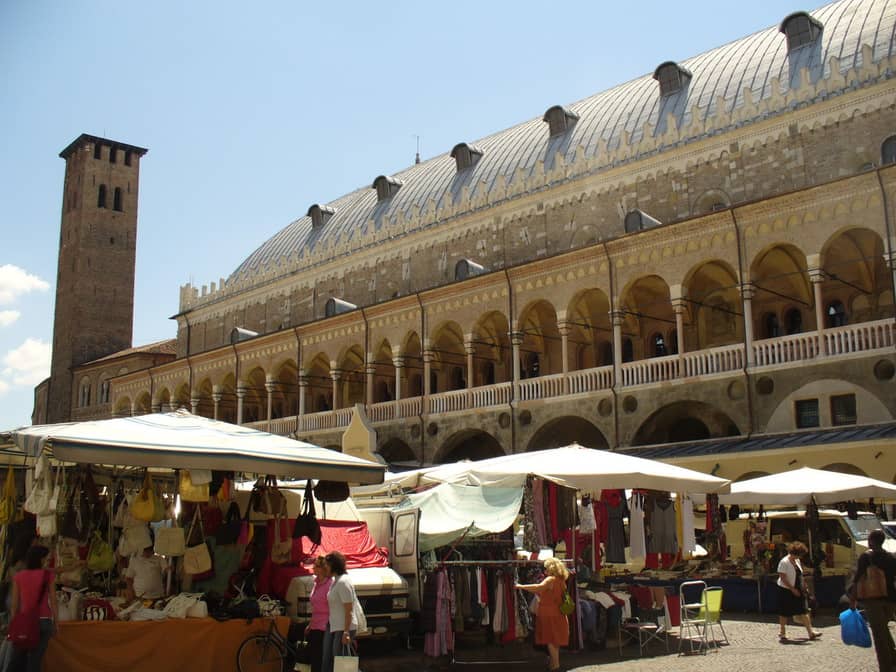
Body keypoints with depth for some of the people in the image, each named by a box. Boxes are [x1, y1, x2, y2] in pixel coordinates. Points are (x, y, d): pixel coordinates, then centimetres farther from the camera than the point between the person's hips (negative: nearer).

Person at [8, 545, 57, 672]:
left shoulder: (18, 576, 1)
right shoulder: (48, 575, -5)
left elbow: (15, 603, 2)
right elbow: (53, 601, -4)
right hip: (43, 621, -2)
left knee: (18, 658, 8)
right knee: (35, 659, -2)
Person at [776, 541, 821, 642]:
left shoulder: (797, 561, 6)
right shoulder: (784, 562, -19)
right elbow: (783, 578, -21)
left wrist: (803, 584, 8)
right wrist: (793, 589, -20)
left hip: (797, 590, 7)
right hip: (786, 590, -7)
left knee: (804, 611, 4)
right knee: (784, 613, 3)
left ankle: (810, 632, 8)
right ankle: (782, 633, 14)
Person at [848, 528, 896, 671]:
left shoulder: (866, 557, -6)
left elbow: (857, 579, -11)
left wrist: (853, 598, -6)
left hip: (873, 599, -5)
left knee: (879, 633, 0)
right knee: (884, 629, 24)